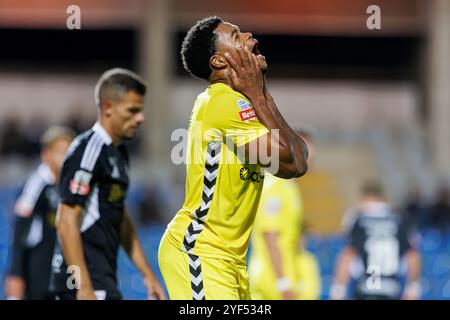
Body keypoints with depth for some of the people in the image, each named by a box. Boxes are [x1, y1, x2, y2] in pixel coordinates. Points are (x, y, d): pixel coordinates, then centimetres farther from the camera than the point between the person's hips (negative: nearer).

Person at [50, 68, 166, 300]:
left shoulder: (118, 152, 16)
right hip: (88, 283, -10)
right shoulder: (87, 150, -13)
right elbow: (66, 222, -18)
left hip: (103, 279, 10)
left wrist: (148, 275, 23)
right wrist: (84, 288, -22)